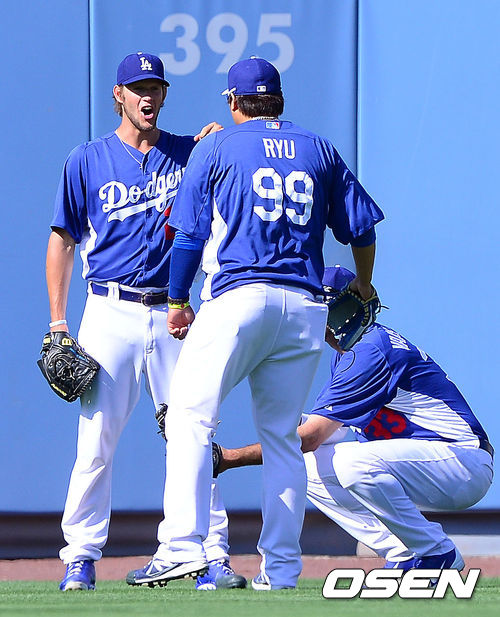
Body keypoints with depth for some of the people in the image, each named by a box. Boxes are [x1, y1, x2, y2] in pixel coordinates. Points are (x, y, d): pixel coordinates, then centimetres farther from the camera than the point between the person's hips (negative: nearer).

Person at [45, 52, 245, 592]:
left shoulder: (189, 154, 11)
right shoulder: (88, 161, 7)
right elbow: (63, 241, 8)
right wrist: (58, 322, 1)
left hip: (172, 317, 1)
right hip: (111, 314, -1)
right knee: (95, 440, -6)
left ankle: (212, 557, 1)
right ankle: (80, 559, 1)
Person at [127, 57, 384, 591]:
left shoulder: (215, 149, 7)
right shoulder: (319, 150, 17)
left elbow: (189, 234, 3)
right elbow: (361, 226, 18)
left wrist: (177, 302, 13)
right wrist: (362, 287, 36)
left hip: (238, 298, -4)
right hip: (304, 307, 4)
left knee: (190, 417, -6)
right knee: (282, 435, 9)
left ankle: (182, 546, -21)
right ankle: (282, 567, 5)